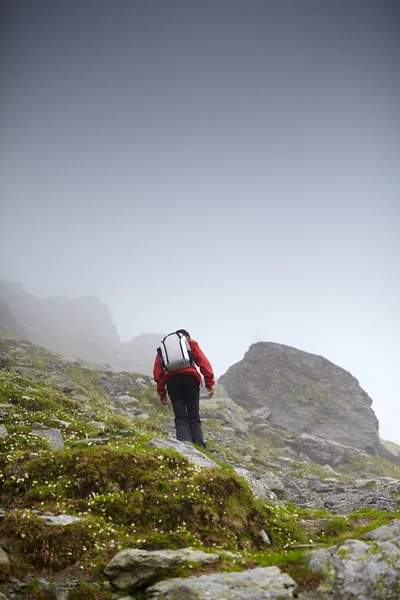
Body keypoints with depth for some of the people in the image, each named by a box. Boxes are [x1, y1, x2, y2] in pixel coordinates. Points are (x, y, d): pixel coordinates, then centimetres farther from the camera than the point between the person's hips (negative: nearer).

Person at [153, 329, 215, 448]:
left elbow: (157, 372, 16)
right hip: (189, 378, -2)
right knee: (194, 417, 3)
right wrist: (209, 382, 0)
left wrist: (161, 392, 16)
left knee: (180, 418, 4)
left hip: (171, 380, 2)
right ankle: (200, 447, -9)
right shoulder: (191, 343, 19)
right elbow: (203, 362, 4)